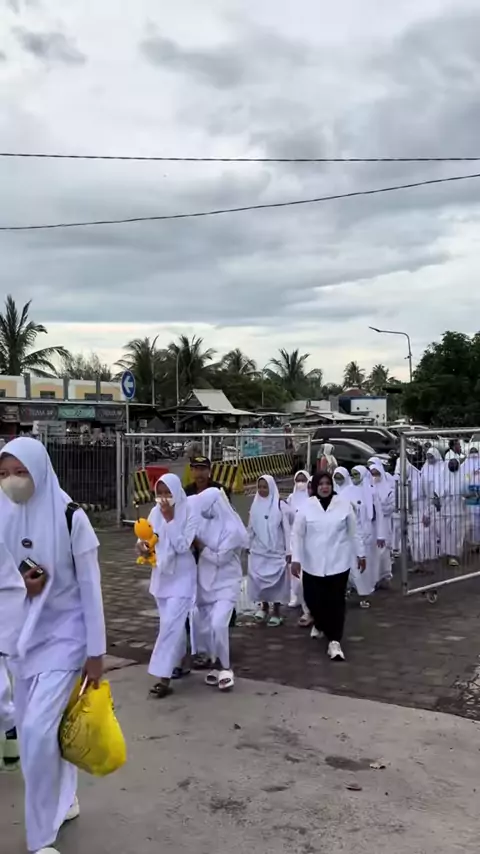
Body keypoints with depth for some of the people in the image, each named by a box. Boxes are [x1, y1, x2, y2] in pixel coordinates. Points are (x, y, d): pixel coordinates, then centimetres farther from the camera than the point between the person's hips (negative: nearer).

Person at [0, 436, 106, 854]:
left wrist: (96, 652, -11)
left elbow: (90, 587, -13)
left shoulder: (70, 518, -17)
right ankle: (63, 800, 37)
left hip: (65, 633, -5)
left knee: (38, 729, -12)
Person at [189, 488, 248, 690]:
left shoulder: (232, 529, -19)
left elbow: (219, 558, -19)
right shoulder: (205, 521, -1)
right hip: (205, 582, 6)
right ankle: (216, 664, 26)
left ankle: (224, 668, 0)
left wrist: (198, 544, -17)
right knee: (204, 626, 7)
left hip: (226, 583, -6)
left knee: (218, 624, -18)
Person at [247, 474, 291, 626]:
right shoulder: (255, 505, 3)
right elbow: (251, 528, 11)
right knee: (258, 579, 5)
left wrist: (288, 551, -8)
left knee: (276, 580, 0)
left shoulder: (280, 505, -9)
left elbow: (287, 529, -7)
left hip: (276, 551, -4)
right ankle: (264, 606, 25)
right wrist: (248, 545, 12)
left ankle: (276, 612, 12)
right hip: (258, 551, 4)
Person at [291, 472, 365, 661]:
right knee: (313, 600, 8)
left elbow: (354, 532, 7)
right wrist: (295, 559, -6)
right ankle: (320, 625, 39)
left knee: (336, 602, -4)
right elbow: (297, 534, -1)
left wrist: (360, 554, 10)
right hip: (313, 563, 1)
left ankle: (334, 641, -2)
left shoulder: (344, 505, -1)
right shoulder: (306, 507, -3)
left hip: (338, 562, 0)